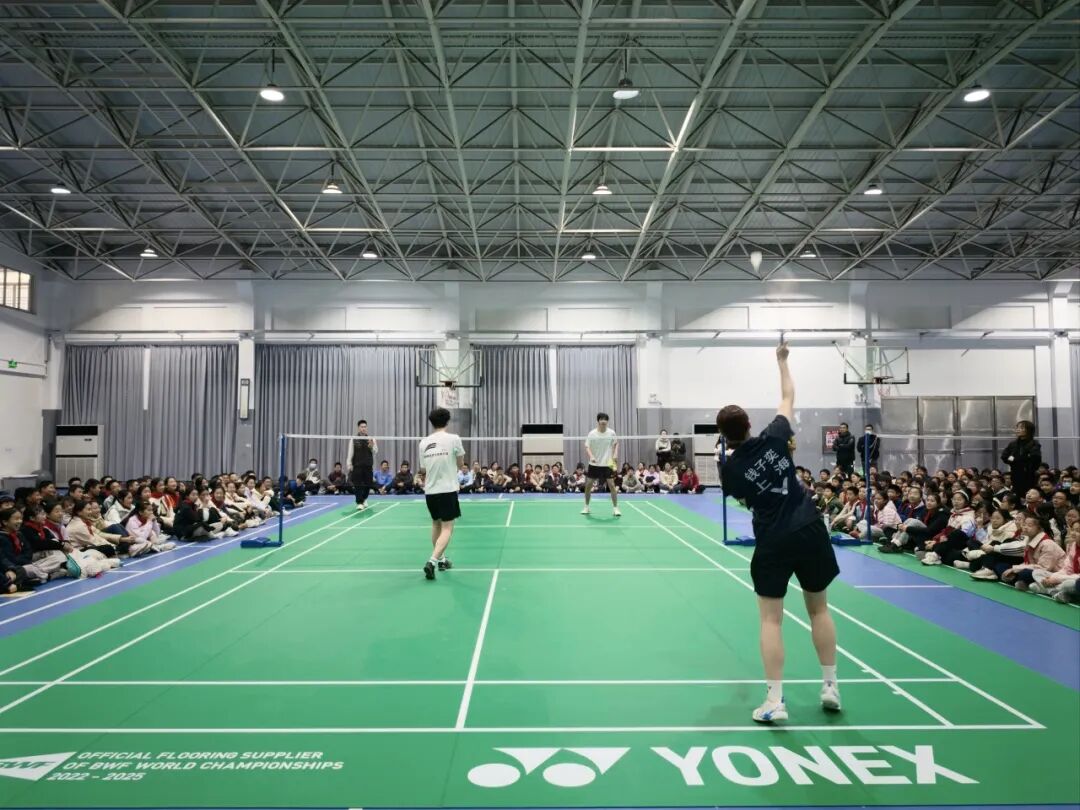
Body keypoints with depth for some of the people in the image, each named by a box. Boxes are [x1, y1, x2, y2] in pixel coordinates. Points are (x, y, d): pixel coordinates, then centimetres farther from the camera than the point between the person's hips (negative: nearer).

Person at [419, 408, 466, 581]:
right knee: (447, 528, -1)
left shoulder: (423, 443, 2)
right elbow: (460, 463, 4)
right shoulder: (453, 438, -8)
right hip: (448, 490, -5)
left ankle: (441, 559, 33)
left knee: (436, 524, 22)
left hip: (430, 491, 5)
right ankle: (432, 561, -18)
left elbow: (424, 467, 9)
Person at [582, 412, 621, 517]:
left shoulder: (611, 433, -4)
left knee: (611, 485, -8)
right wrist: (591, 456, -26)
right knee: (588, 485, 4)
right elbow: (587, 447, -8)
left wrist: (615, 454, -4)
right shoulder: (592, 434, -7)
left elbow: (616, 444, 12)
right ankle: (586, 507, 22)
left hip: (608, 464, 0)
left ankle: (615, 508, 3)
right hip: (594, 464, 1)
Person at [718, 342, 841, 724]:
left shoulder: (730, 468, -6)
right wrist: (782, 361, 23)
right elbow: (788, 397, 12)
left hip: (772, 542, -2)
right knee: (819, 609, 18)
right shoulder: (774, 437, -5)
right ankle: (830, 686, 26)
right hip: (809, 531, 3)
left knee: (771, 619, 4)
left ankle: (775, 701, 3)